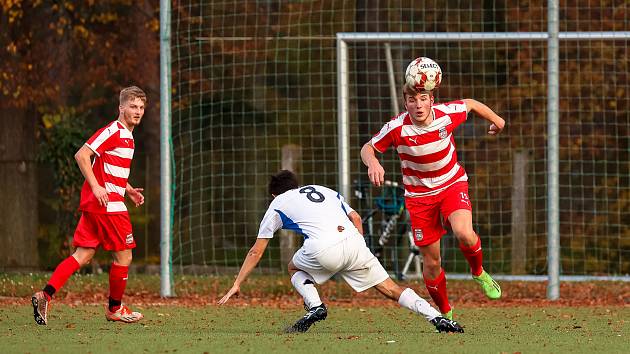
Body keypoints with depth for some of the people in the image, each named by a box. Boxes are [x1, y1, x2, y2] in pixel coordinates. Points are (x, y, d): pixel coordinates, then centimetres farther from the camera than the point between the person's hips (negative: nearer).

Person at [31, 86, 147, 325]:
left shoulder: (126, 136, 19)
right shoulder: (113, 131, -12)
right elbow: (81, 155, -19)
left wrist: (128, 189, 20)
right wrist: (96, 187, -23)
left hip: (94, 204, 9)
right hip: (106, 202, -9)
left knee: (83, 256, 3)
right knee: (123, 256, 1)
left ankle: (46, 295, -7)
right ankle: (115, 309, 15)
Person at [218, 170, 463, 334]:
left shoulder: (277, 205, 24)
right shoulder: (323, 190, 34)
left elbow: (257, 251, 24)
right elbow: (355, 218, 22)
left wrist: (237, 284, 30)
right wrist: (357, 257, 25)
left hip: (322, 249, -3)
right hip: (353, 241, 3)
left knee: (294, 268, 28)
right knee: (390, 289, 10)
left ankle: (315, 306, 2)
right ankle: (436, 318, -7)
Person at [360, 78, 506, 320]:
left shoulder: (446, 114, -17)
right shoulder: (397, 128, -21)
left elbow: (471, 104, 5)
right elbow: (368, 148, -8)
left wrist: (496, 120, 22)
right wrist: (373, 163, -31)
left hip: (453, 184, 0)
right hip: (419, 194, 0)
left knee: (463, 232, -29)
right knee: (431, 262, 1)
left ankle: (478, 272, 4)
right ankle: (445, 312, 25)